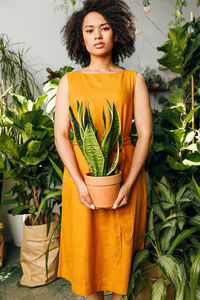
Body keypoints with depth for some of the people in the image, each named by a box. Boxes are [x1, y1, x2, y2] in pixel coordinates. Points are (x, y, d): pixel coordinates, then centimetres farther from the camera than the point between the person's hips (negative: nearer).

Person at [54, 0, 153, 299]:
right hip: (80, 175, 1)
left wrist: (128, 184, -12)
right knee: (85, 244, 9)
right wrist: (80, 182, -13)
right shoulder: (69, 81, 6)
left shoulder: (133, 80, 5)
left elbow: (145, 134, -1)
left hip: (124, 175, 0)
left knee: (119, 247, 12)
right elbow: (61, 135, -1)